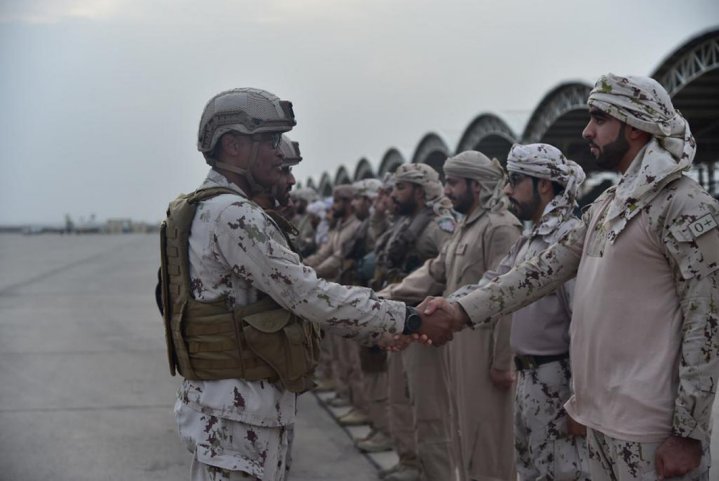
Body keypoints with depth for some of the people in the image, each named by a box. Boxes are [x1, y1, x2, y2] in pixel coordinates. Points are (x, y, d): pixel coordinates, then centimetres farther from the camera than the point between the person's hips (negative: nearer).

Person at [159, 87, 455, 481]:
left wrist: (377, 328, 9)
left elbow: (292, 291, 13)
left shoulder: (208, 211, 14)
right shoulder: (232, 215, -18)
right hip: (237, 409, -10)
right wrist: (406, 320, -13)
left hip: (238, 402, 10)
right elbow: (308, 294, -21)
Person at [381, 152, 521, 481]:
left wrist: (502, 361, -19)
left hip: (483, 349, -9)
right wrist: (385, 297, 2)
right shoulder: (465, 227, 15)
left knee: (486, 440, 2)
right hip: (458, 345, 9)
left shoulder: (500, 228, -15)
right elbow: (434, 273, 12)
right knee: (464, 433, 17)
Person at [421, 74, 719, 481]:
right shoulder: (606, 206, 13)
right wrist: (464, 310, -3)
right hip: (603, 411, 8)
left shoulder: (685, 207, -14)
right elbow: (546, 269, 9)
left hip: (652, 426, -8)